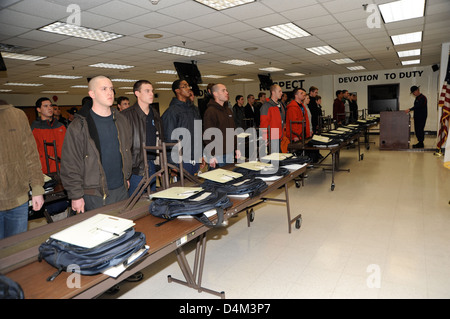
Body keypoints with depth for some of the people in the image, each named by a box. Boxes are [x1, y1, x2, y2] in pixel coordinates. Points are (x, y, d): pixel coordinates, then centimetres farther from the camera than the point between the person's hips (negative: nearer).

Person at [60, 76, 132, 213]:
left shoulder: (121, 121, 8)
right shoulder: (79, 126, -10)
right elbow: (70, 164, -10)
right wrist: (76, 195, -11)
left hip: (121, 191, 6)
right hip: (94, 195, -5)